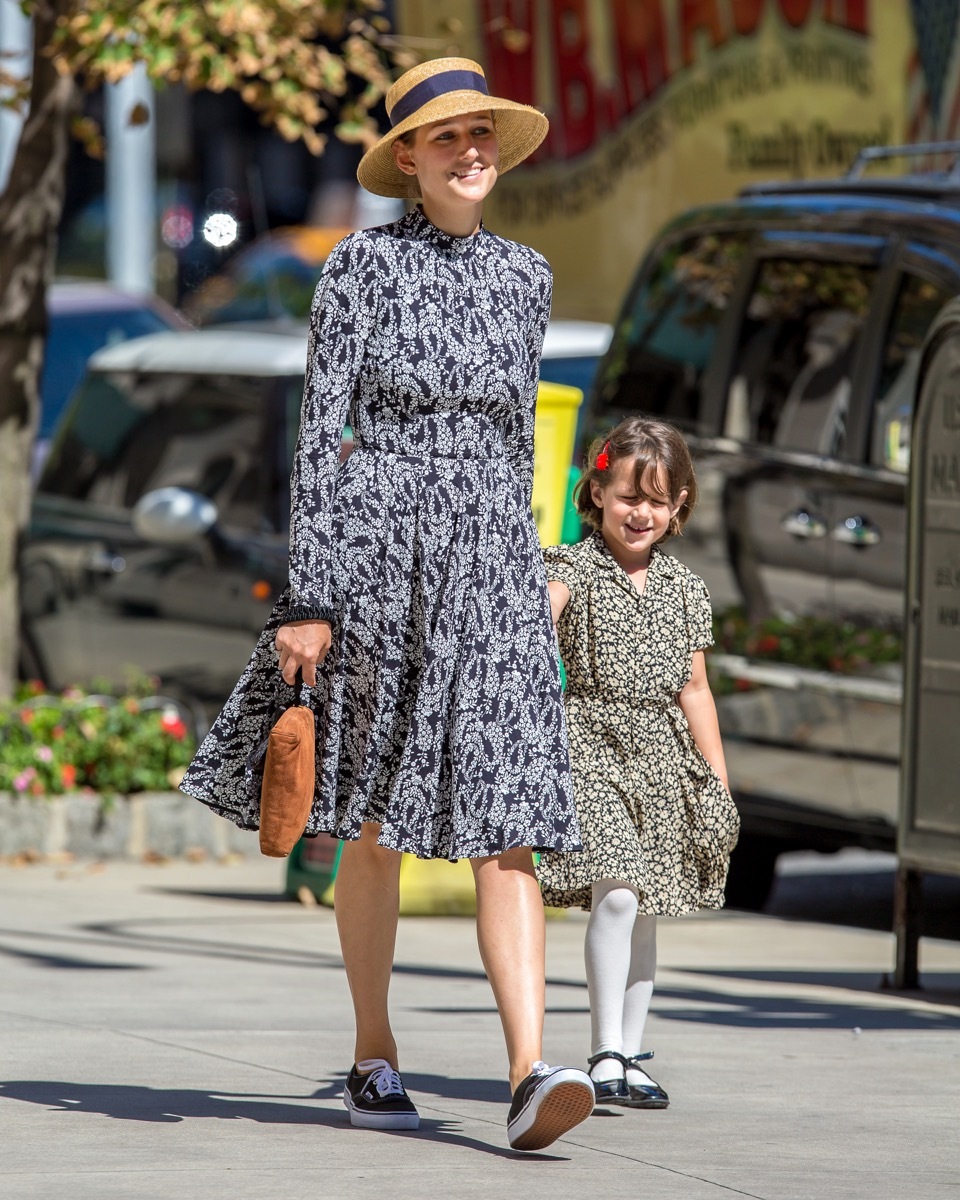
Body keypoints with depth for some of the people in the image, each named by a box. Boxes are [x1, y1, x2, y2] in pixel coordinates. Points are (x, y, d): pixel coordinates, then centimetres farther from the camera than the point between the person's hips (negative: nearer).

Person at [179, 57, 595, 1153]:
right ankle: (373, 1060, 22)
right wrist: (309, 599, -11)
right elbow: (319, 434, -5)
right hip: (377, 549, -3)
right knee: (375, 824, 7)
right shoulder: (361, 266, -2)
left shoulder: (524, 278, 12)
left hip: (491, 565, 3)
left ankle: (531, 1079, -21)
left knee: (508, 826, -10)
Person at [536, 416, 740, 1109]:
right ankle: (607, 1054, -16)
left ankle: (630, 1055, 16)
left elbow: (693, 691, 15)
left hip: (662, 756, 5)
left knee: (643, 909, 8)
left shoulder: (685, 590, 10)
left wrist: (719, 782, 15)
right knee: (616, 891, -19)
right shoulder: (575, 569, -2)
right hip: (592, 742, -5)